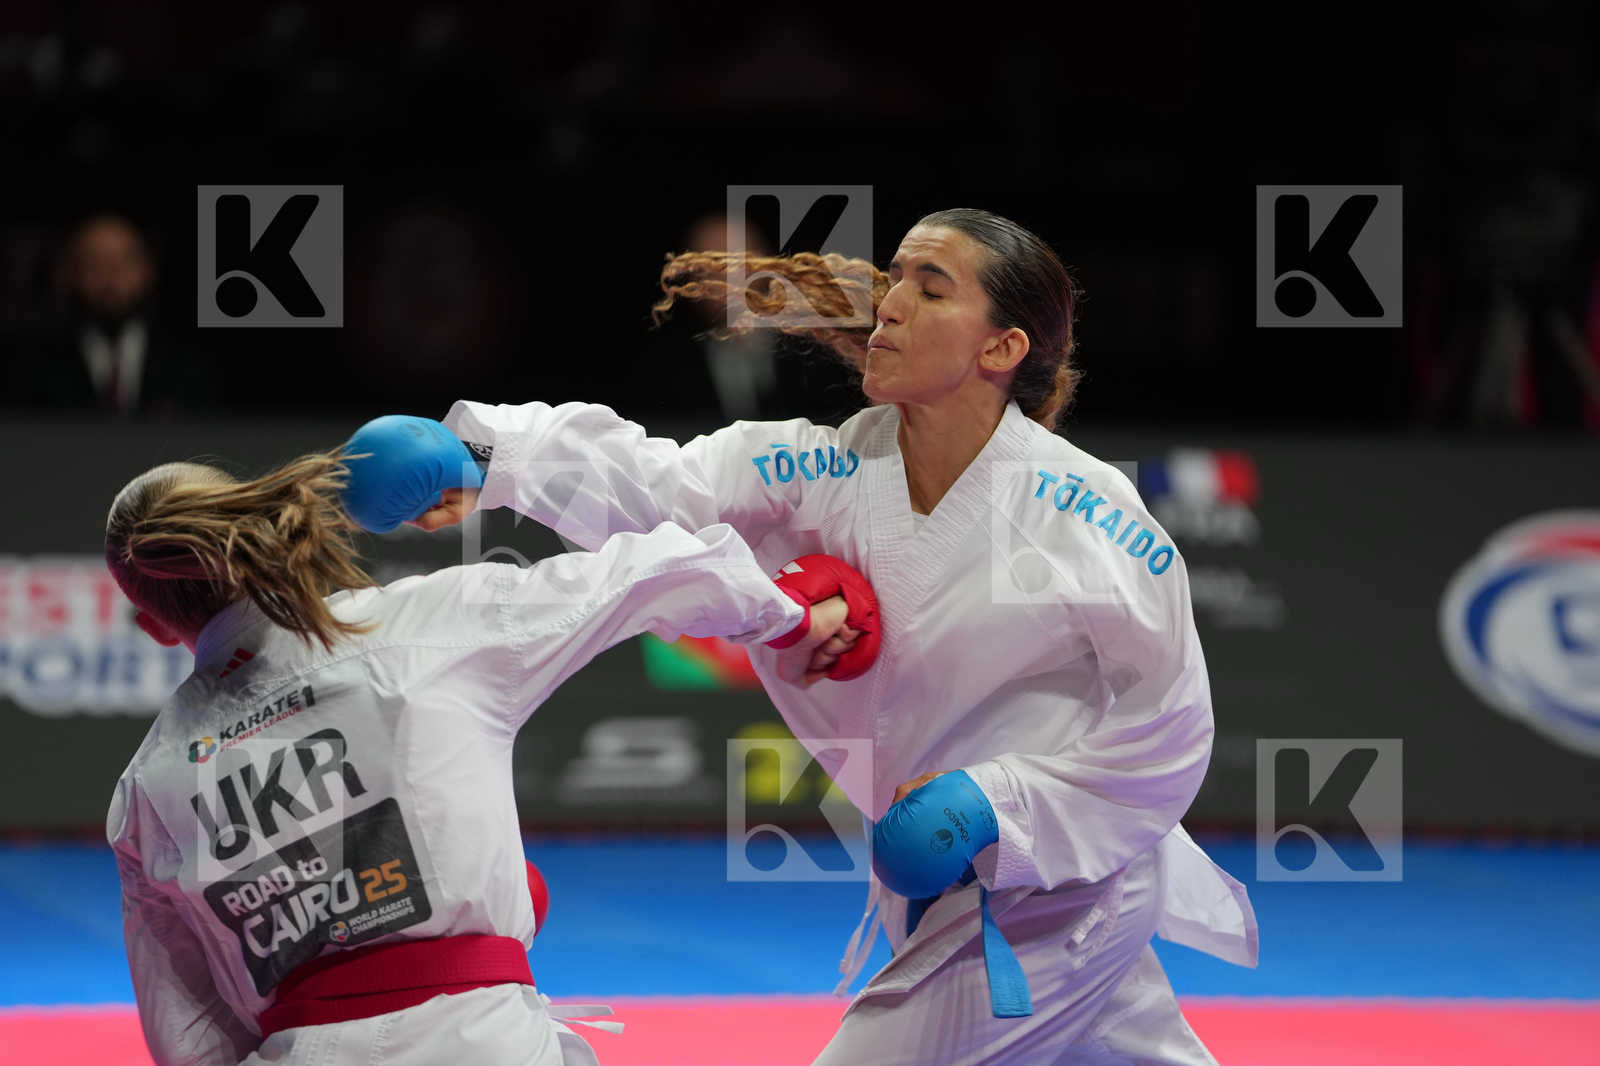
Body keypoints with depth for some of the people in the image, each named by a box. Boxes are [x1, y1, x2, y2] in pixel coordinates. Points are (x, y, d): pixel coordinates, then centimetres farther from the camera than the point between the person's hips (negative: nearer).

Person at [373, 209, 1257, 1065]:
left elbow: (1166, 728, -14)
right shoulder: (835, 475, -8)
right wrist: (493, 457, -38)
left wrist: (994, 805, -22)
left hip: (1055, 893, -6)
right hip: (943, 891, 6)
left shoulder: (1083, 518, -21)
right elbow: (651, 485, -21)